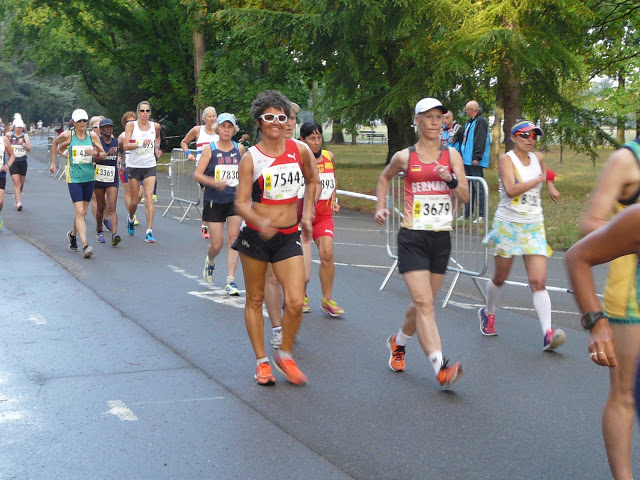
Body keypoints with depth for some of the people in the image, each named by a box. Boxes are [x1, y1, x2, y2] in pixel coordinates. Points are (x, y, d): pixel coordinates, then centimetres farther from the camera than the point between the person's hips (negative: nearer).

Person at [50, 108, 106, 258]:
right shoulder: (68, 135, -4)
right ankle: (85, 246, -19)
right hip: (74, 178, -3)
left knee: (83, 212, 14)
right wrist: (53, 162, 17)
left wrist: (95, 153, -16)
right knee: (80, 212, -14)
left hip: (89, 177, 3)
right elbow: (55, 143, 17)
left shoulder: (92, 135, 1)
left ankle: (73, 235, 41)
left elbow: (104, 155, 5)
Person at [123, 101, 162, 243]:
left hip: (150, 166, 1)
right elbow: (125, 146, -14)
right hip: (134, 166, -1)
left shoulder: (155, 126, 4)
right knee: (134, 201, 6)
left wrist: (157, 148, 10)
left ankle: (149, 232, -15)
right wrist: (141, 143, -26)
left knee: (149, 197, -12)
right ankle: (131, 219, 40)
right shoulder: (131, 125, -4)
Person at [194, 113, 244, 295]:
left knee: (233, 239, -7)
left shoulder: (240, 149, 4)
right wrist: (214, 182, -24)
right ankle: (210, 262, 36)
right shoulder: (209, 149, -4)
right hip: (214, 201, -2)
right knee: (216, 244, 1)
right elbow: (197, 175, -8)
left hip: (235, 199, 2)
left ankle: (231, 280, -3)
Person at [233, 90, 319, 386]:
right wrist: (261, 222, -29)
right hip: (255, 236, -2)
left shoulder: (299, 151, 0)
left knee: (295, 302, -9)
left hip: (288, 237, 2)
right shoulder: (251, 158, -8)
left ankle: (285, 355, 14)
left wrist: (307, 212, 13)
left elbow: (312, 179, 21)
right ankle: (261, 361, 21)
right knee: (255, 300, 7)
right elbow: (241, 202, -12)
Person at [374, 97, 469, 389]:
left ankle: (398, 342, 41)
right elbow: (384, 178, 23)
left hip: (441, 237, 3)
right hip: (412, 237, -3)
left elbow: (464, 197, 1)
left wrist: (451, 180, -17)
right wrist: (381, 207, 12)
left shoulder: (451, 155, 6)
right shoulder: (404, 157, 2)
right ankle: (441, 368, -24)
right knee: (423, 303, -16)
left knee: (425, 303, 14)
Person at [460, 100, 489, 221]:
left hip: (475, 162, -10)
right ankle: (467, 213, 19)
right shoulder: (469, 123, 20)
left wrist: (477, 157, -22)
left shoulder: (480, 121, -10)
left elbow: (481, 141, -18)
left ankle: (481, 215, -7)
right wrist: (462, 156, 18)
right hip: (467, 161, 10)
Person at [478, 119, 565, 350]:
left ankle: (547, 334, -18)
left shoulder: (538, 160, 9)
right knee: (500, 278, 11)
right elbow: (511, 190, -23)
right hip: (508, 226, -3)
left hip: (534, 227, 4)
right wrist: (538, 180, -16)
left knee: (538, 281, -9)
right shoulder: (506, 159, -8)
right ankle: (488, 312, 40)